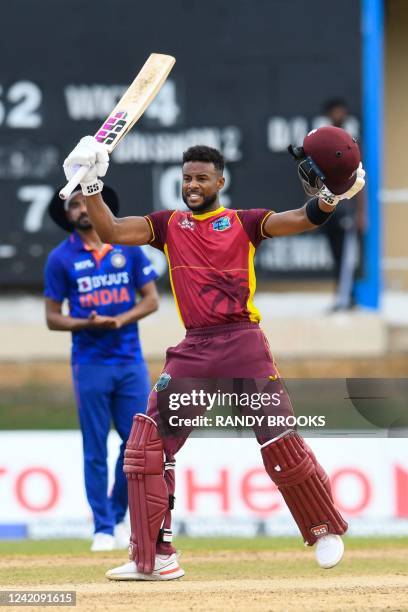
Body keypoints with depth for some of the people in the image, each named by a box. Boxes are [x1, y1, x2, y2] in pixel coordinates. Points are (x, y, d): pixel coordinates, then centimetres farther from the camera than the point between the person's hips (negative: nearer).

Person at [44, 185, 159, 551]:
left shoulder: (129, 248, 5)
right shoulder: (61, 258, 0)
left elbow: (151, 300, 5)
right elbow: (53, 318, 1)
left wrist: (119, 320, -12)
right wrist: (87, 323, -17)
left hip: (130, 361, 2)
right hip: (90, 365, -2)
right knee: (96, 450, 0)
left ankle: (119, 516, 19)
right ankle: (103, 530, 6)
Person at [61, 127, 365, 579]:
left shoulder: (243, 222, 6)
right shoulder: (168, 224, 13)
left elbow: (298, 221, -7)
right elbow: (111, 231, 3)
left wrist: (327, 198, -25)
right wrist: (91, 187, -8)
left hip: (243, 343, -3)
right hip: (193, 350, 3)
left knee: (280, 443, -7)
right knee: (148, 442, -7)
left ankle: (326, 530, 16)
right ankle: (154, 558, -4)